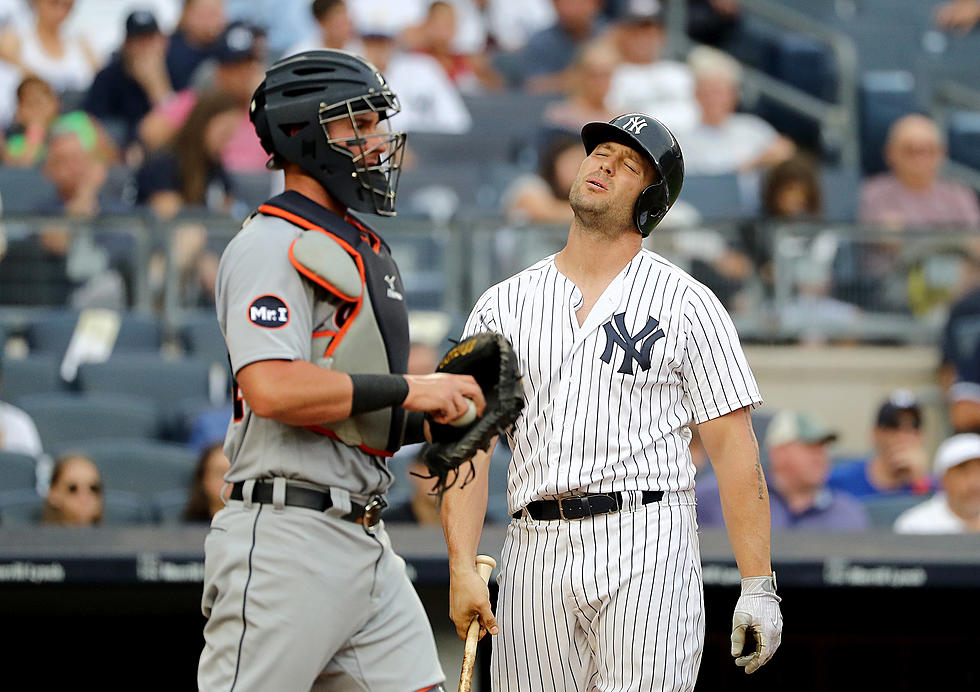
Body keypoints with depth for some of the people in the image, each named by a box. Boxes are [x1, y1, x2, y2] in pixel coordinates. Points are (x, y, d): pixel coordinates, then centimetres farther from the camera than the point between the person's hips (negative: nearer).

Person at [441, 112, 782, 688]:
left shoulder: (687, 303, 6)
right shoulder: (503, 306, 13)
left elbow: (733, 446, 1)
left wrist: (758, 586, -7)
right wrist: (463, 569, -7)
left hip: (648, 546, -3)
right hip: (536, 551, 3)